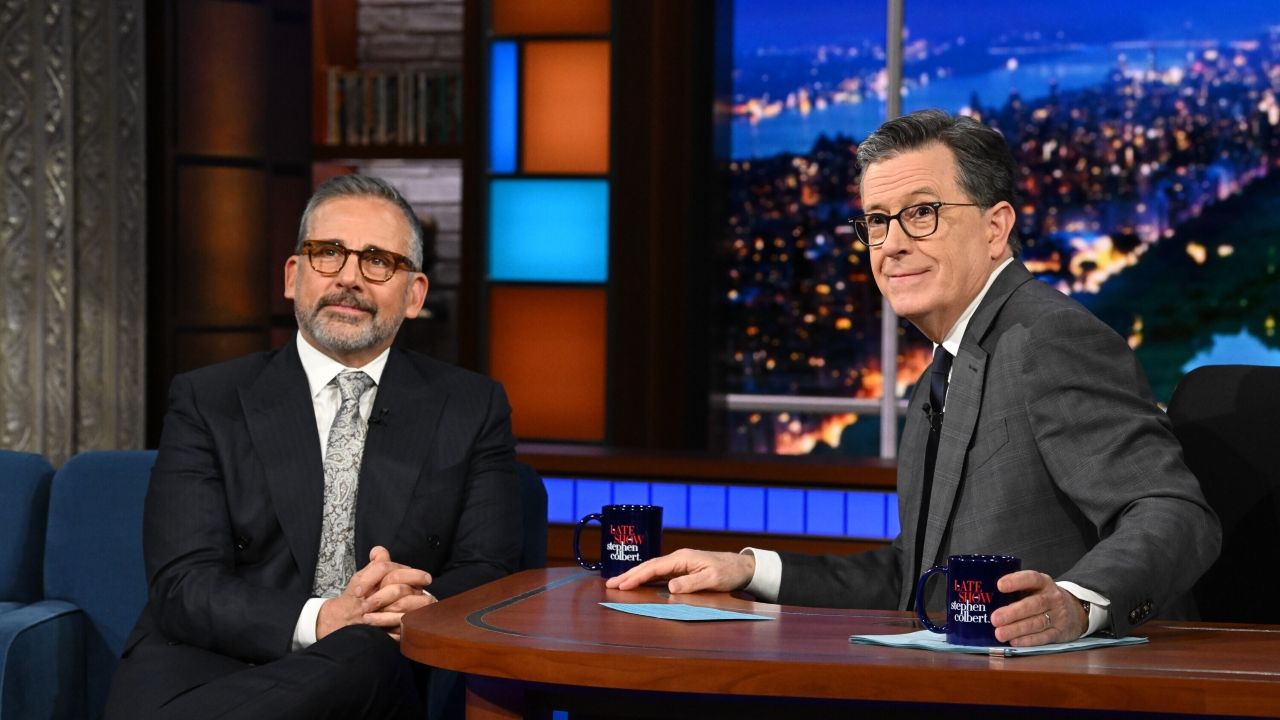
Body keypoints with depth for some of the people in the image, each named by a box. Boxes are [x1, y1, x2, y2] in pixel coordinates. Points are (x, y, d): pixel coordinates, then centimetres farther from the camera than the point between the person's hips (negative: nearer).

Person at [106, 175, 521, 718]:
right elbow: (183, 586, -3)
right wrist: (323, 619, -22)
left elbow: (487, 575, 6)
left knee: (368, 659, -37)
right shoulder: (207, 403, 8)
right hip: (207, 666, -2)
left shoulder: (472, 409, 14)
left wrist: (420, 608, -19)